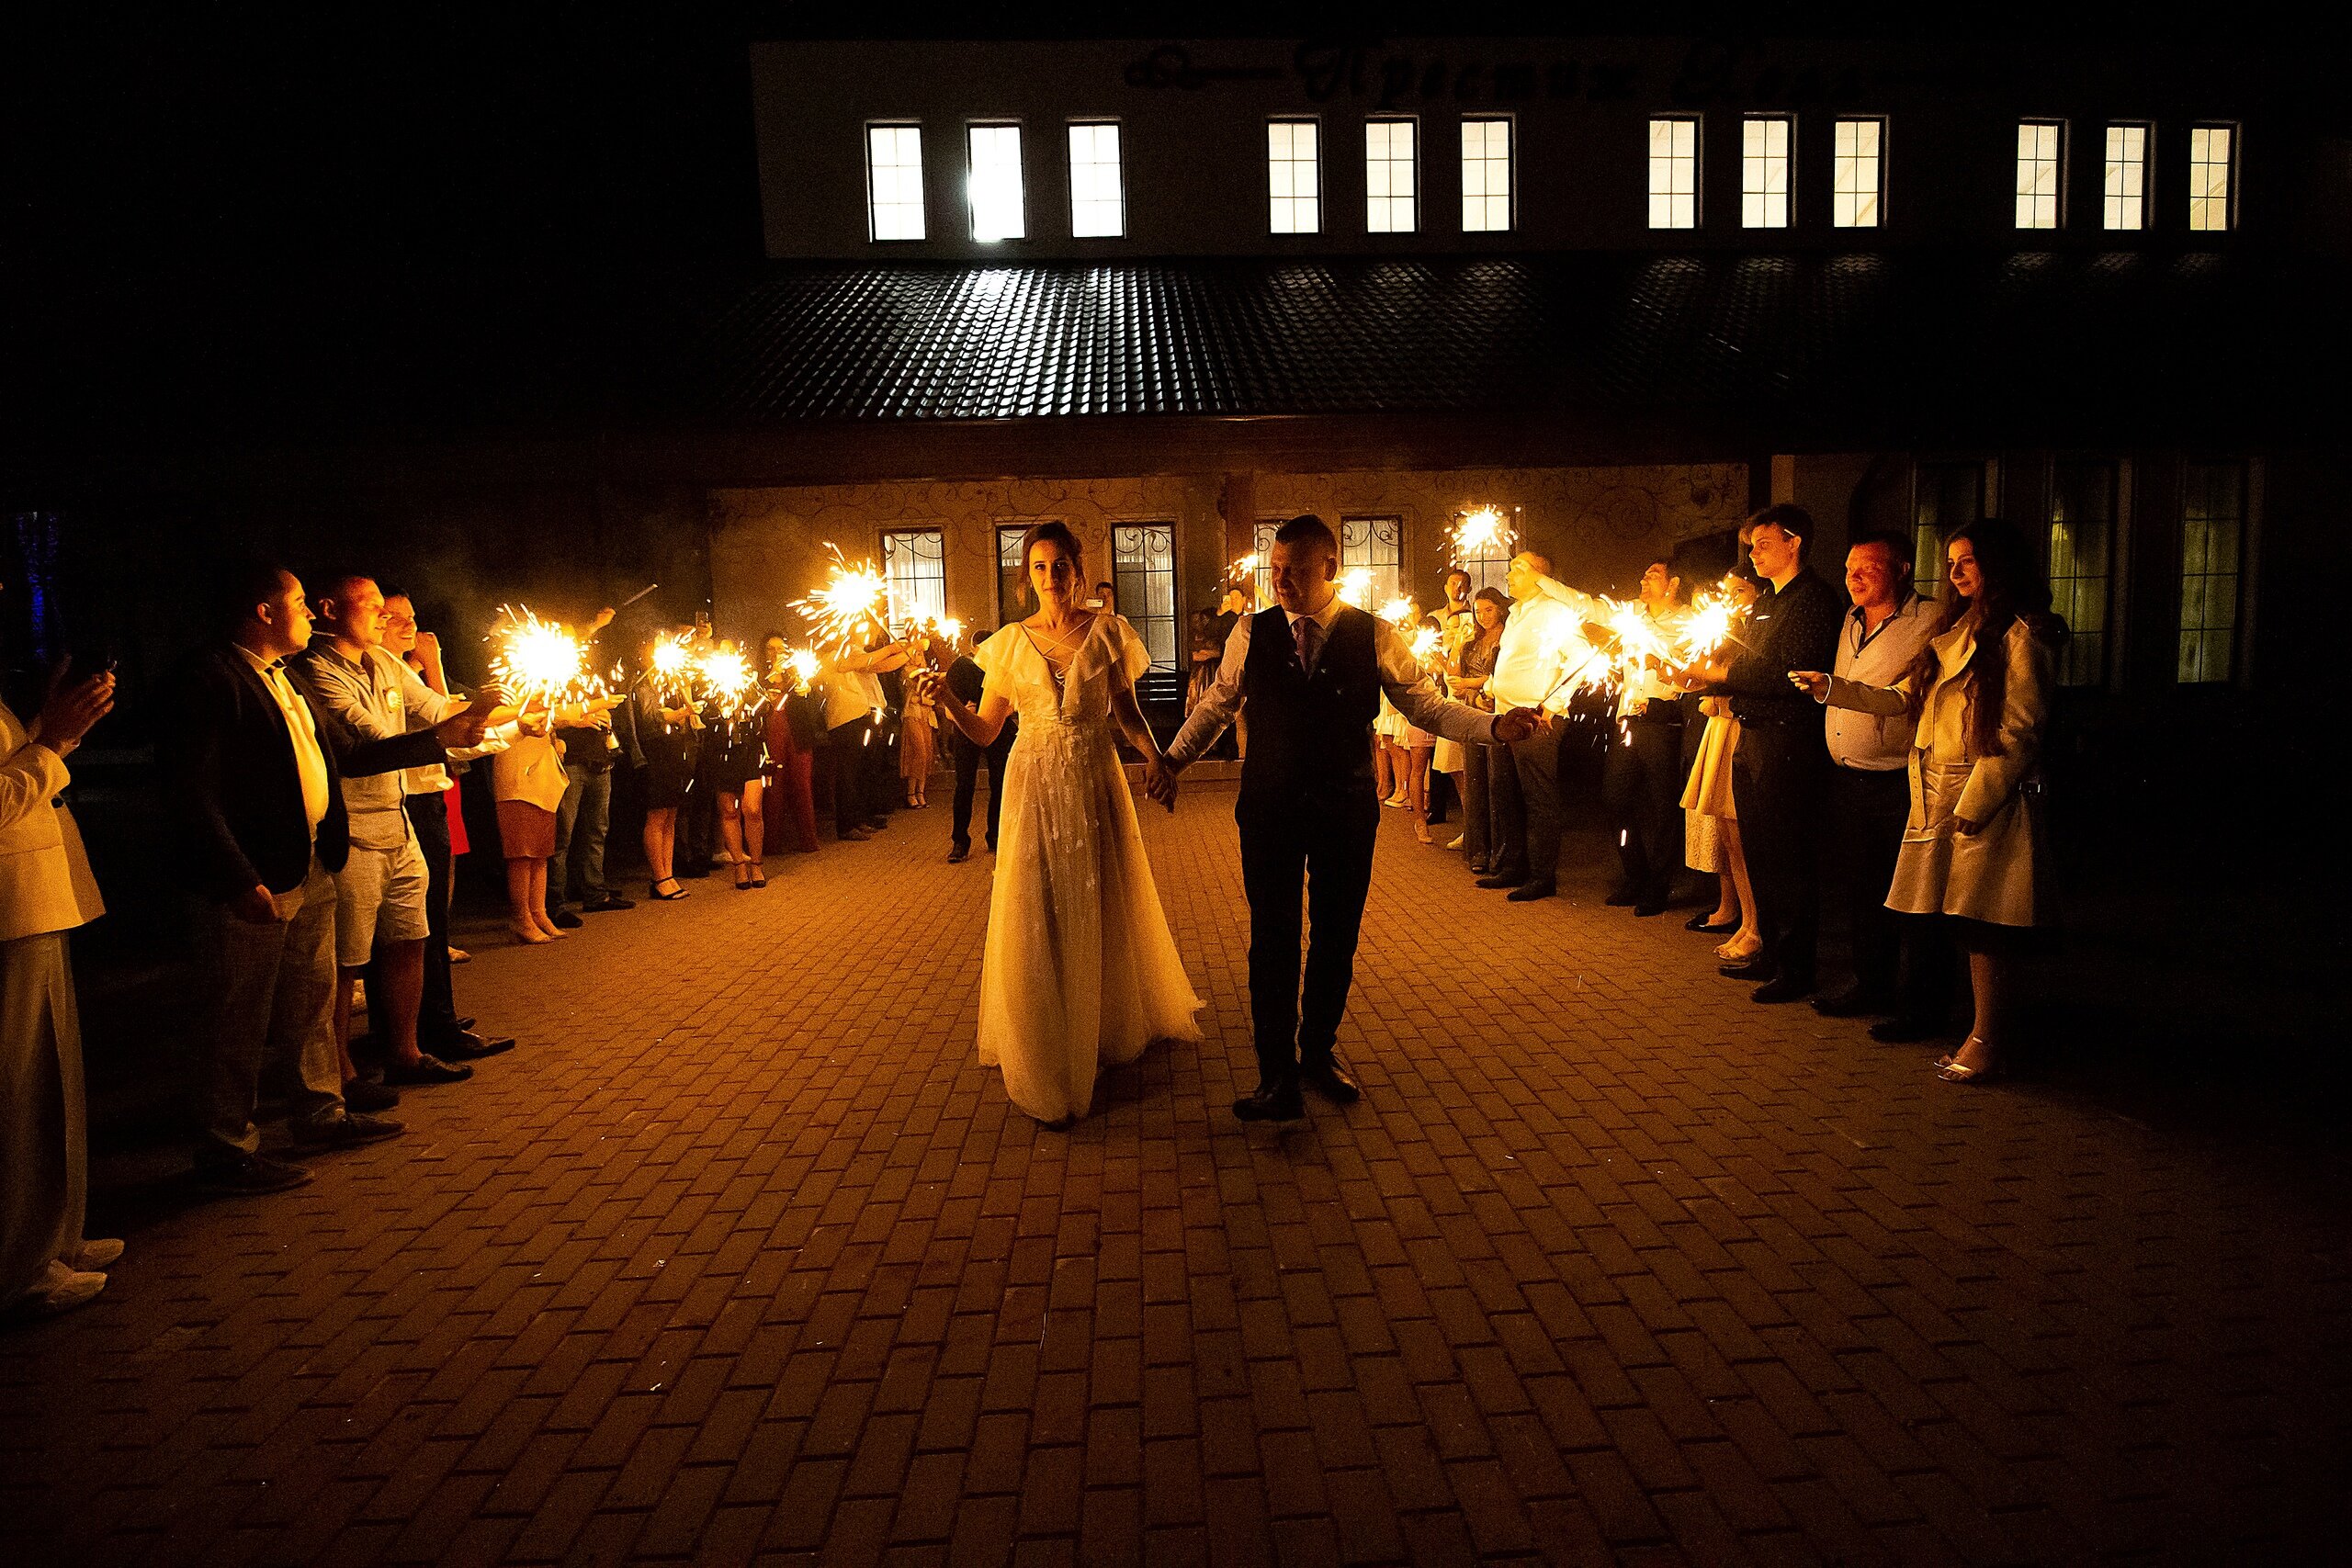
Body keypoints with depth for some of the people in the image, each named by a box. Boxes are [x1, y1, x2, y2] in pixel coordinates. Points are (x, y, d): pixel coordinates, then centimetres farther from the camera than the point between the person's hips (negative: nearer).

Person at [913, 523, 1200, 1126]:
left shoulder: (1106, 631, 1)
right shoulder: (1010, 642, 3)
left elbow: (1126, 710, 3)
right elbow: (984, 731, 3)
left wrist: (1156, 756, -15)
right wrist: (946, 699, -15)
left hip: (1095, 782, 0)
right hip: (1035, 787, 0)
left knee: (1100, 911, 11)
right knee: (1036, 919, 2)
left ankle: (1110, 1028, 36)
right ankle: (1046, 1067, 16)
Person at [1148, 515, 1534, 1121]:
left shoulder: (1375, 636, -2)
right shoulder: (1253, 633, 0)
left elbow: (1426, 704, 1)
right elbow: (1217, 703, 12)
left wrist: (1494, 726, -11)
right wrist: (1173, 757, 8)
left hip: (1347, 809, 1)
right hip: (1270, 808, 0)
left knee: (1337, 939, 12)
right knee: (1273, 940, 0)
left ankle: (1318, 1054, 32)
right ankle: (1279, 1078, 10)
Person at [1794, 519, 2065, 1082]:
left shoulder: (2019, 635, -7)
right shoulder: (1958, 630, 18)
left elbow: (2017, 734, -12)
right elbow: (1904, 698, 18)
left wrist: (1972, 804, -15)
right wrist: (1831, 688, 8)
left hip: (1986, 800, -7)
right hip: (1937, 794, 8)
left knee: (1983, 925, -3)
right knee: (1959, 918, 8)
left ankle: (1986, 1043, 6)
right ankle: (1981, 1031, 16)